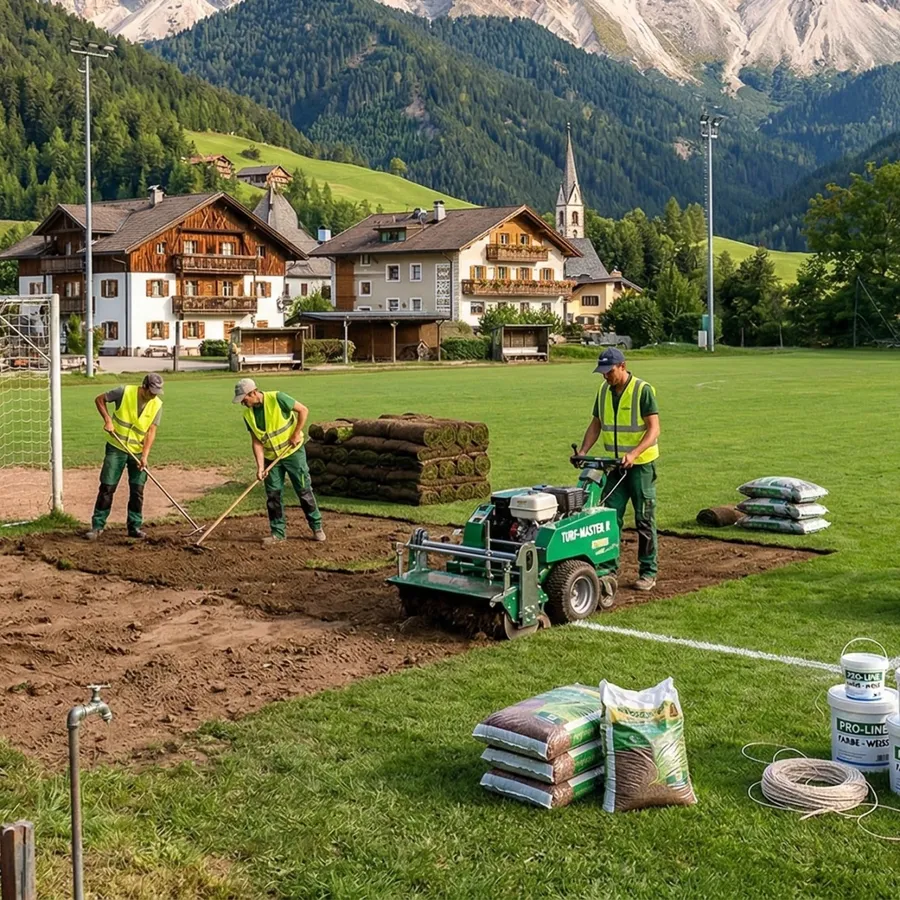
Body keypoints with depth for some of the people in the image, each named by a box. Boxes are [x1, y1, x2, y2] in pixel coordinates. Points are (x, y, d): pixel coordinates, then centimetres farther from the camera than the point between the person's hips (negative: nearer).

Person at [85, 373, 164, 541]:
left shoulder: (157, 405, -8)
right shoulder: (124, 391, -15)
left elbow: (151, 431, -10)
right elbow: (99, 399, -3)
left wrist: (145, 455, -19)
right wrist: (107, 419, -14)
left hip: (138, 452, 2)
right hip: (116, 448, -2)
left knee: (137, 490, 2)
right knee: (107, 487, -2)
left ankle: (135, 526, 14)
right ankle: (97, 526, 6)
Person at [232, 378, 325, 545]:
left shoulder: (277, 398, -20)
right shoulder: (248, 414, -5)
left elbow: (303, 410, -13)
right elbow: (257, 442, -5)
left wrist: (296, 434, -15)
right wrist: (260, 466, -14)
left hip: (292, 451, -4)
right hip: (271, 457, 5)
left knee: (304, 490, 1)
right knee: (273, 494, 2)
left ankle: (317, 527, 12)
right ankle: (277, 532, 11)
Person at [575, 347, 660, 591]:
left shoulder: (643, 390, -13)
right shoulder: (604, 391, 6)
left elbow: (654, 429, -17)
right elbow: (596, 424, 11)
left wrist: (633, 454, -30)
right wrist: (583, 451, -4)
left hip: (641, 464, -5)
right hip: (613, 464, 5)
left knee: (644, 519, 2)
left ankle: (648, 572, 10)